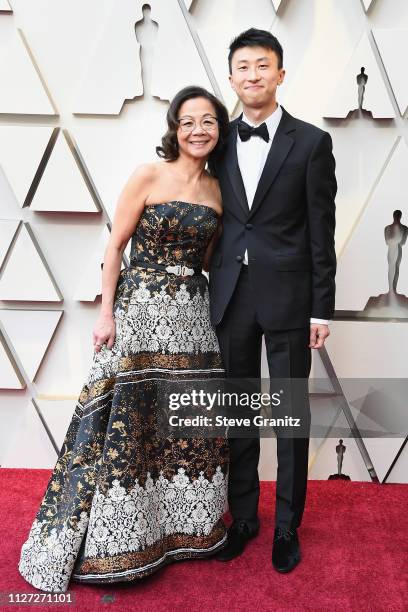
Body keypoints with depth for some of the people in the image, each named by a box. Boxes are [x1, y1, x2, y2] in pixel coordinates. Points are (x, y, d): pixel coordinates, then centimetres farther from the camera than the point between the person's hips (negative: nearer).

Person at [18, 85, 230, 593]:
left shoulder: (217, 189, 10)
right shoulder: (148, 176, -5)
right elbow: (115, 246, -4)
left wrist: (217, 313, 10)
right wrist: (106, 312, -10)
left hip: (193, 315, 5)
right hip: (140, 309, -5)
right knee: (127, 420, 0)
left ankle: (182, 527, 30)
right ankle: (111, 544, 19)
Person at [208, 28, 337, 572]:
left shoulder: (311, 142, -1)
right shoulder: (220, 142, 8)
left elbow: (321, 232, -4)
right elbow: (216, 221, 9)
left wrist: (322, 309, -6)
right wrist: (214, 292, 7)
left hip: (288, 297, -3)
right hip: (230, 296, 3)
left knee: (291, 414, 8)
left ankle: (287, 525, 26)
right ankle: (243, 516, 30)